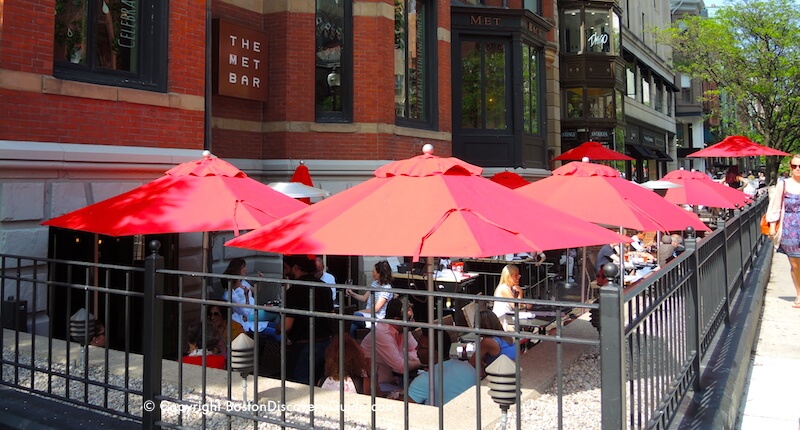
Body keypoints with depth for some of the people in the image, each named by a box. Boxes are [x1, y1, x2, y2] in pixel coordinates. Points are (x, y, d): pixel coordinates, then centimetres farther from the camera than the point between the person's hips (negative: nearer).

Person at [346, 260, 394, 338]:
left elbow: (376, 309, -16)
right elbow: (364, 298, 18)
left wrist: (359, 311, -12)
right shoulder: (375, 283, 12)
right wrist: (352, 293, 5)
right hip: (368, 314, 7)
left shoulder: (386, 288, -14)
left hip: (377, 317, -7)